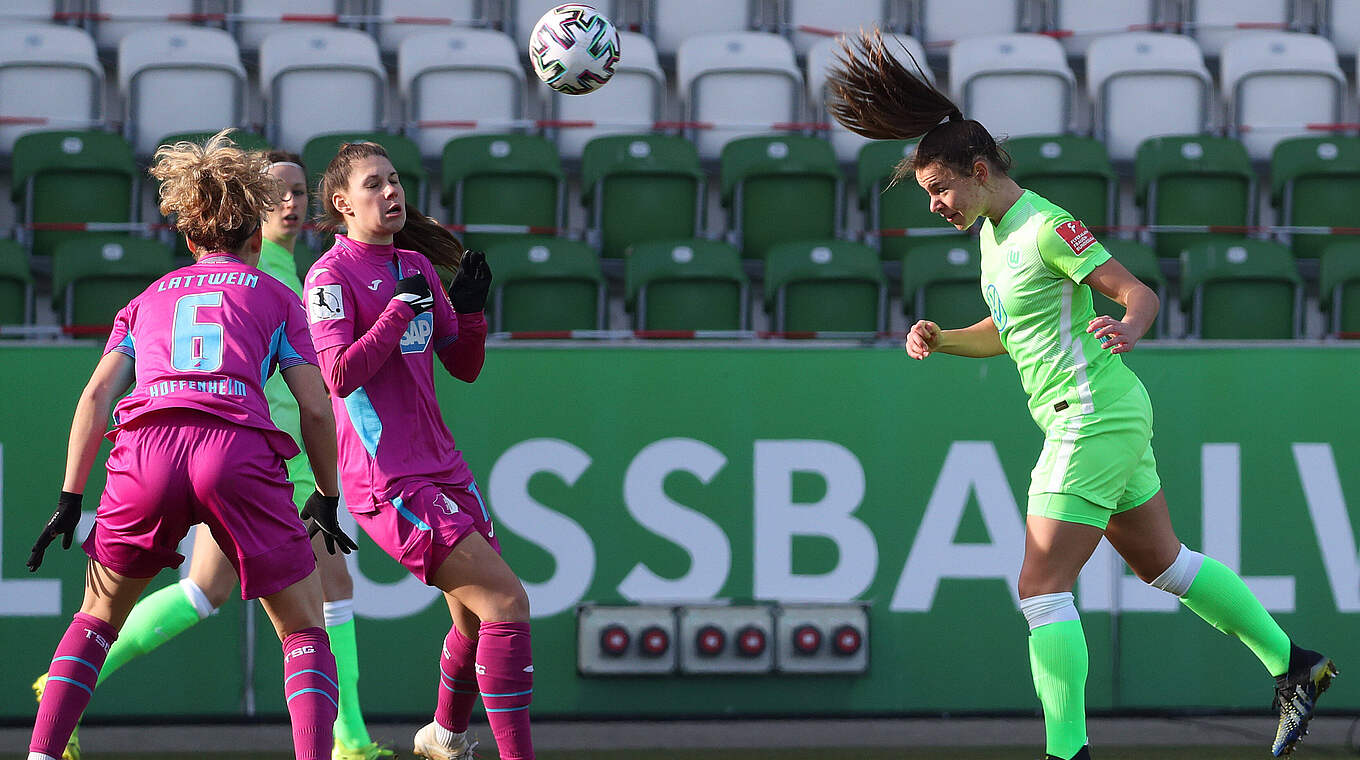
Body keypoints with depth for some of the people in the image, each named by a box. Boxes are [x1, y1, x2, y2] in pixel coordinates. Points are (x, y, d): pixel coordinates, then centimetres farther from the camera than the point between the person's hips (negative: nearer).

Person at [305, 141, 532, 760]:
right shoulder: (331, 275, -8)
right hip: (388, 478, -8)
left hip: (439, 466, 8)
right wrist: (402, 308, -18)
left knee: (477, 615, 18)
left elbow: (464, 366, 18)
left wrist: (469, 309, 1)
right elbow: (340, 373, -20)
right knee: (506, 600, -17)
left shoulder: (417, 265, 15)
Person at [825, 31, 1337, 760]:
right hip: (1102, 419, 10)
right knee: (1165, 564, 20)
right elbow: (1001, 333, 21)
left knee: (1042, 590, -12)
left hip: (1095, 418, -10)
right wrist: (939, 339, 3)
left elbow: (1141, 293, -19)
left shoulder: (1046, 228, -17)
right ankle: (1292, 665, 28)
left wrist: (1125, 330, -41)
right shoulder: (994, 228, 11)